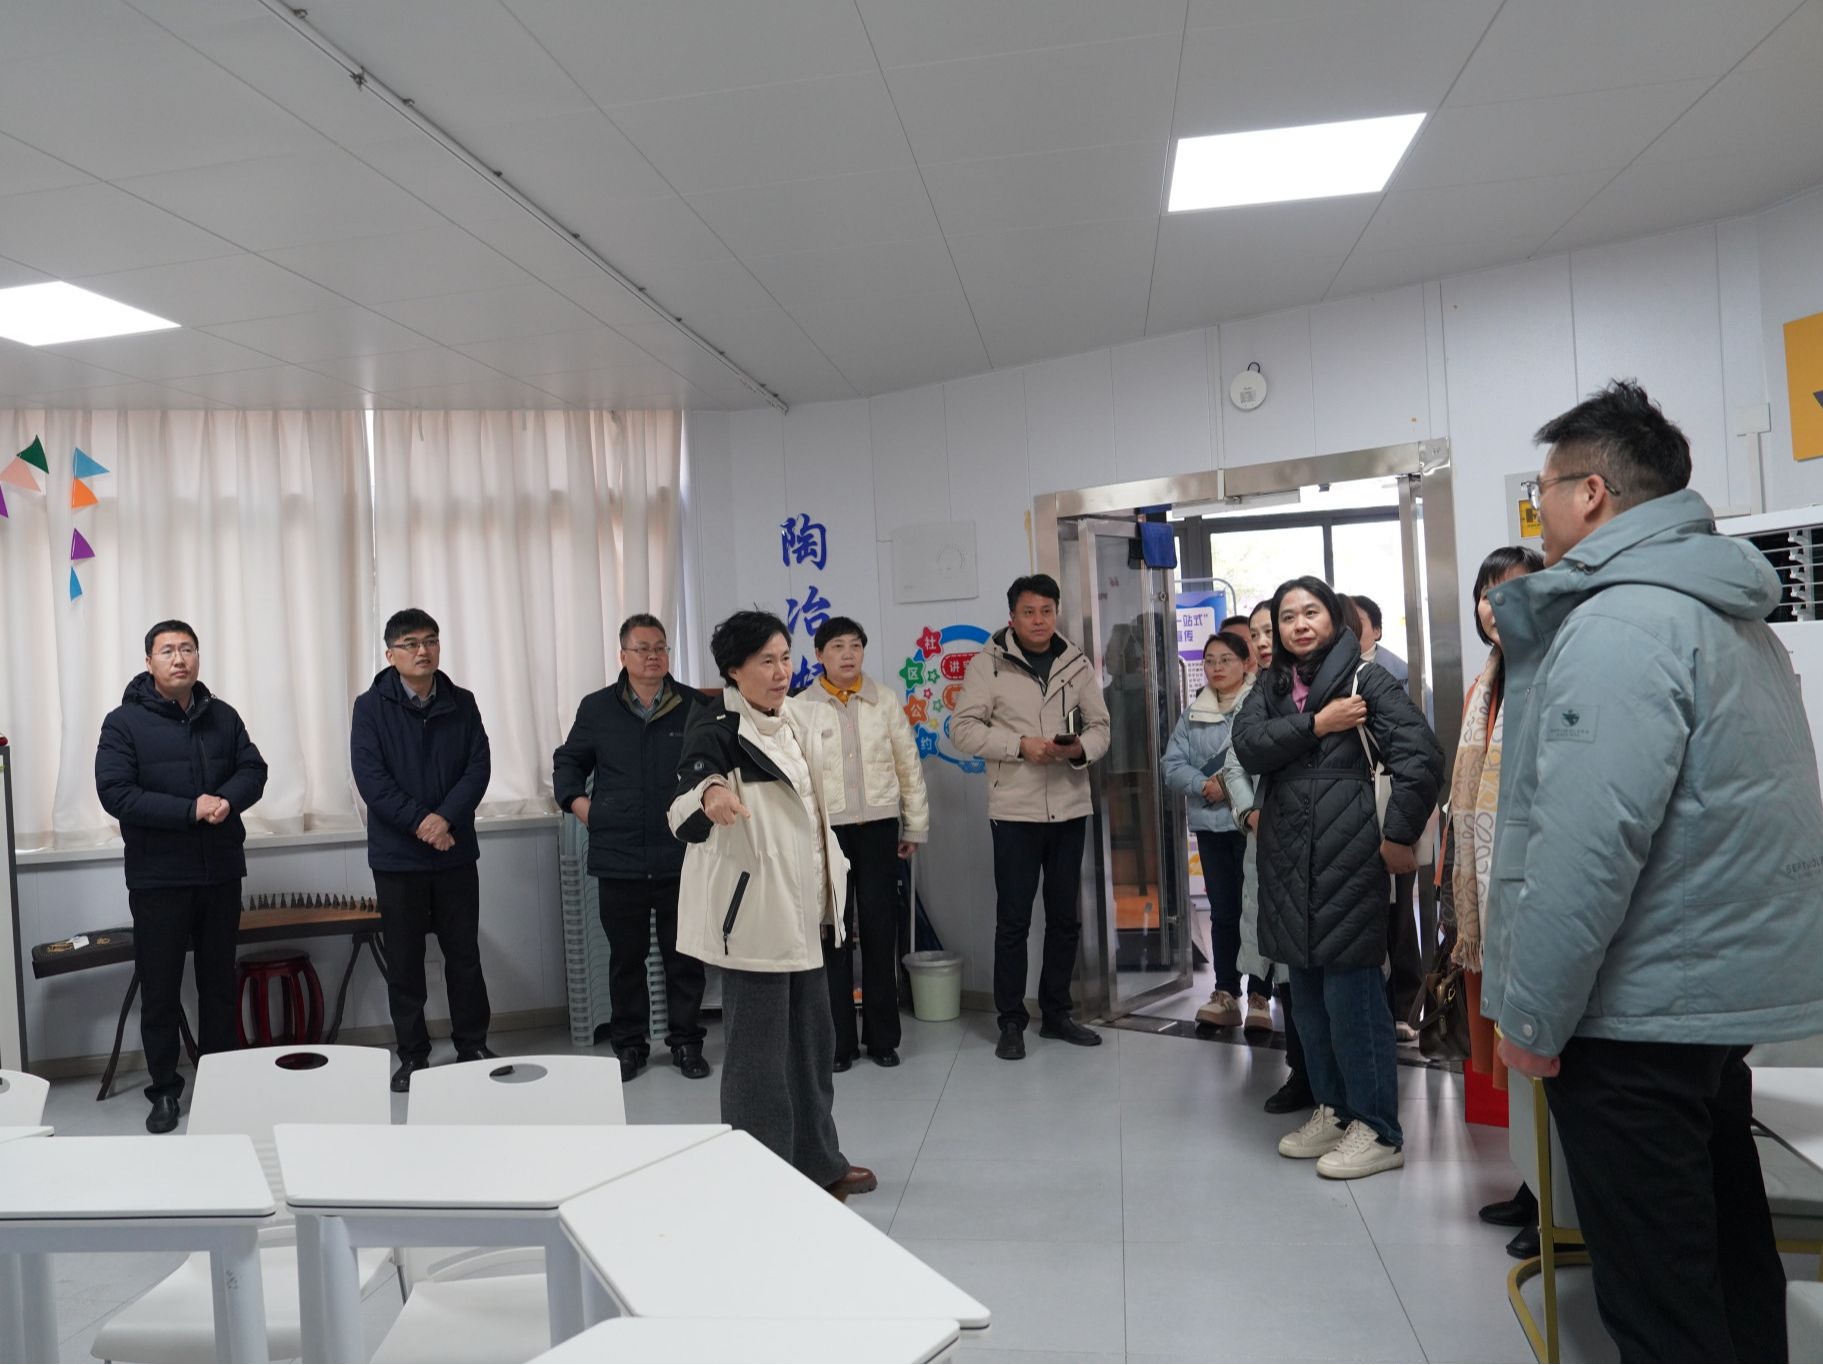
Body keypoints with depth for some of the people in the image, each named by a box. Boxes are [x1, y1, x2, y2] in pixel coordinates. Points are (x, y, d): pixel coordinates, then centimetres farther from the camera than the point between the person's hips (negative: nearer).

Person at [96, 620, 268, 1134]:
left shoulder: (222, 716, 6)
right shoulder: (124, 721, -7)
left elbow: (253, 770, 5)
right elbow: (115, 793, -15)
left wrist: (227, 799, -17)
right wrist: (191, 809, -21)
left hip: (221, 872, 4)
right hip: (158, 877, -3)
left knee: (220, 981, 13)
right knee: (160, 989, 5)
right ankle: (164, 1090, 17)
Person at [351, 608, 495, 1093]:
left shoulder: (462, 704, 4)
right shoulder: (371, 707, -3)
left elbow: (479, 767, -2)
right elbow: (370, 778, -11)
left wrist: (446, 817, -17)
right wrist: (420, 823, -17)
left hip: (456, 850, 2)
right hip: (396, 854, -2)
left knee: (464, 953, 9)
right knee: (404, 960, 6)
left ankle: (473, 1047, 22)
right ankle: (412, 1056, 18)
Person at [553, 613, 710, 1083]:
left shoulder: (695, 707, 2)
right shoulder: (597, 708, 5)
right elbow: (568, 761, 17)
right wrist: (575, 800, 1)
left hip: (681, 858, -1)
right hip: (619, 859, 1)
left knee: (683, 956, 7)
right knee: (625, 956, 11)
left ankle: (686, 1042, 21)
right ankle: (628, 1045, 24)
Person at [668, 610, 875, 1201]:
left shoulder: (790, 724, 11)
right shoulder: (716, 729, -15)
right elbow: (684, 816, -32)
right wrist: (709, 793, -54)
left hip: (799, 910, 9)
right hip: (752, 913, -9)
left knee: (813, 1040, 18)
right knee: (758, 1052, -3)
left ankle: (818, 1162, 32)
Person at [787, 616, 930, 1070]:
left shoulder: (885, 702, 4)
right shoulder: (799, 708, 0)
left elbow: (909, 768, 7)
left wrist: (915, 826, 6)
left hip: (878, 826, 1)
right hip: (825, 829, -1)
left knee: (881, 930, 7)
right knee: (833, 932, 3)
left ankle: (882, 1037, 18)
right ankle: (839, 1040, 13)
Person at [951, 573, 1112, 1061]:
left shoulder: (1077, 663, 5)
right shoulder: (989, 662, -6)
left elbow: (1099, 725, 8)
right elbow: (963, 728, -9)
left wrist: (1081, 747, -14)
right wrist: (1020, 744, -19)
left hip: (1069, 808, 4)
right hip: (1014, 811, -4)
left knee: (1066, 917, 12)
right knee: (1013, 920, 2)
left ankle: (1056, 1013, 26)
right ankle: (1011, 1022, 15)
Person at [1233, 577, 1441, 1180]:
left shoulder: (1365, 678, -4)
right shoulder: (1270, 689, 14)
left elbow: (1422, 756, -11)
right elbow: (1249, 746, -4)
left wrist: (1399, 836, -11)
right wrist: (1316, 725, -14)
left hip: (1347, 856, -6)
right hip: (1288, 858, 6)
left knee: (1350, 992, -4)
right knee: (1308, 992, 13)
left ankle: (1378, 1130, 8)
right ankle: (1333, 1110, 27)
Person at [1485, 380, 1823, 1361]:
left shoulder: (1619, 626, -20)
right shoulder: (1729, 612, 14)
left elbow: (1588, 843, -26)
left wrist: (1532, 1015, -18)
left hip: (1637, 1007, -10)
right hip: (1719, 987, 10)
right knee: (1722, 1249, 22)